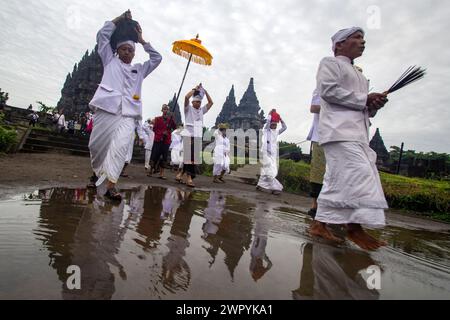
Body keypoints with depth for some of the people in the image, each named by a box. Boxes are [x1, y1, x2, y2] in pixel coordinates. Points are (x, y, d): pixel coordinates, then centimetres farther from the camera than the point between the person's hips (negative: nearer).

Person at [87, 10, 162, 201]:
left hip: (129, 112, 1)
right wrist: (120, 18, 29)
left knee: (121, 145, -19)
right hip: (107, 107, 0)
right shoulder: (110, 61, 24)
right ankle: (97, 171, 25)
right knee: (97, 144, -2)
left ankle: (111, 185, -23)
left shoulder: (140, 69, 30)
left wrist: (142, 41, 29)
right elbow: (103, 34, 23)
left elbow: (157, 58, 29)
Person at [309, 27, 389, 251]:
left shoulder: (358, 74, 32)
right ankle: (354, 227, -8)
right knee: (358, 174, -17)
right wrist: (365, 99, -8)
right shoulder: (330, 63, 7)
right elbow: (328, 90, -13)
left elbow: (363, 109, 29)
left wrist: (375, 105, 5)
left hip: (356, 132, 9)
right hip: (340, 130, -8)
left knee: (337, 180, 3)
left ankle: (319, 224, 8)